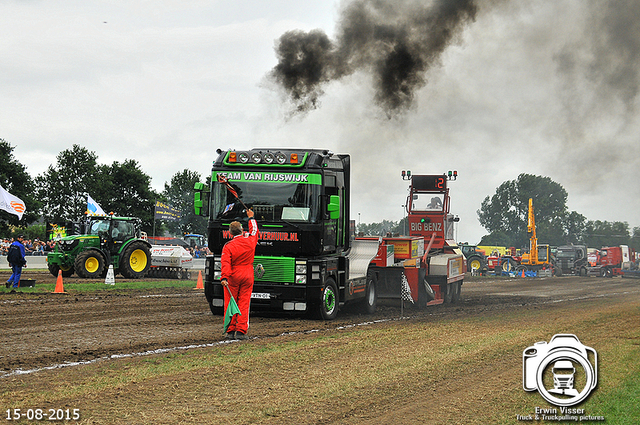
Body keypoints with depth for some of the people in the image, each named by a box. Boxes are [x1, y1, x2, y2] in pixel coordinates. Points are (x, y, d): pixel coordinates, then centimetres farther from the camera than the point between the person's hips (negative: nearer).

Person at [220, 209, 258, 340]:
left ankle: (230, 331, 6)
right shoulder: (250, 240, 0)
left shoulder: (228, 246, -8)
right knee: (244, 303, 2)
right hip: (247, 276, 2)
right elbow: (254, 230, 23)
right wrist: (251, 218, 39)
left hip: (233, 277, -2)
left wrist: (224, 277, -25)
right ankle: (241, 331, -1)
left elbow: (226, 263, -18)